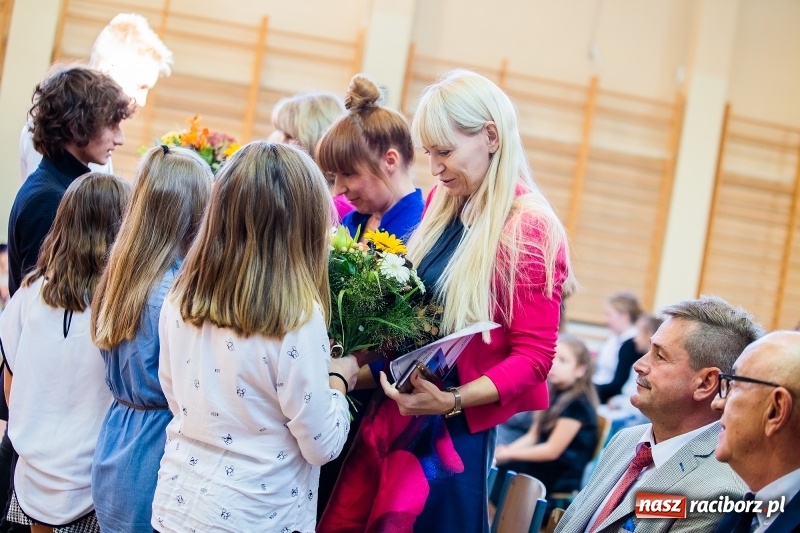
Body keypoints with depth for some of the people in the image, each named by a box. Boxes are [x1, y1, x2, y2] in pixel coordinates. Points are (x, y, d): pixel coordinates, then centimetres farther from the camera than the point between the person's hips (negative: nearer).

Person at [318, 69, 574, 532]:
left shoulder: (531, 230, -15)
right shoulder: (442, 204, 7)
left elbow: (534, 357, -15)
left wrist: (453, 401, -25)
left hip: (461, 430, -7)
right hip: (395, 411, 7)